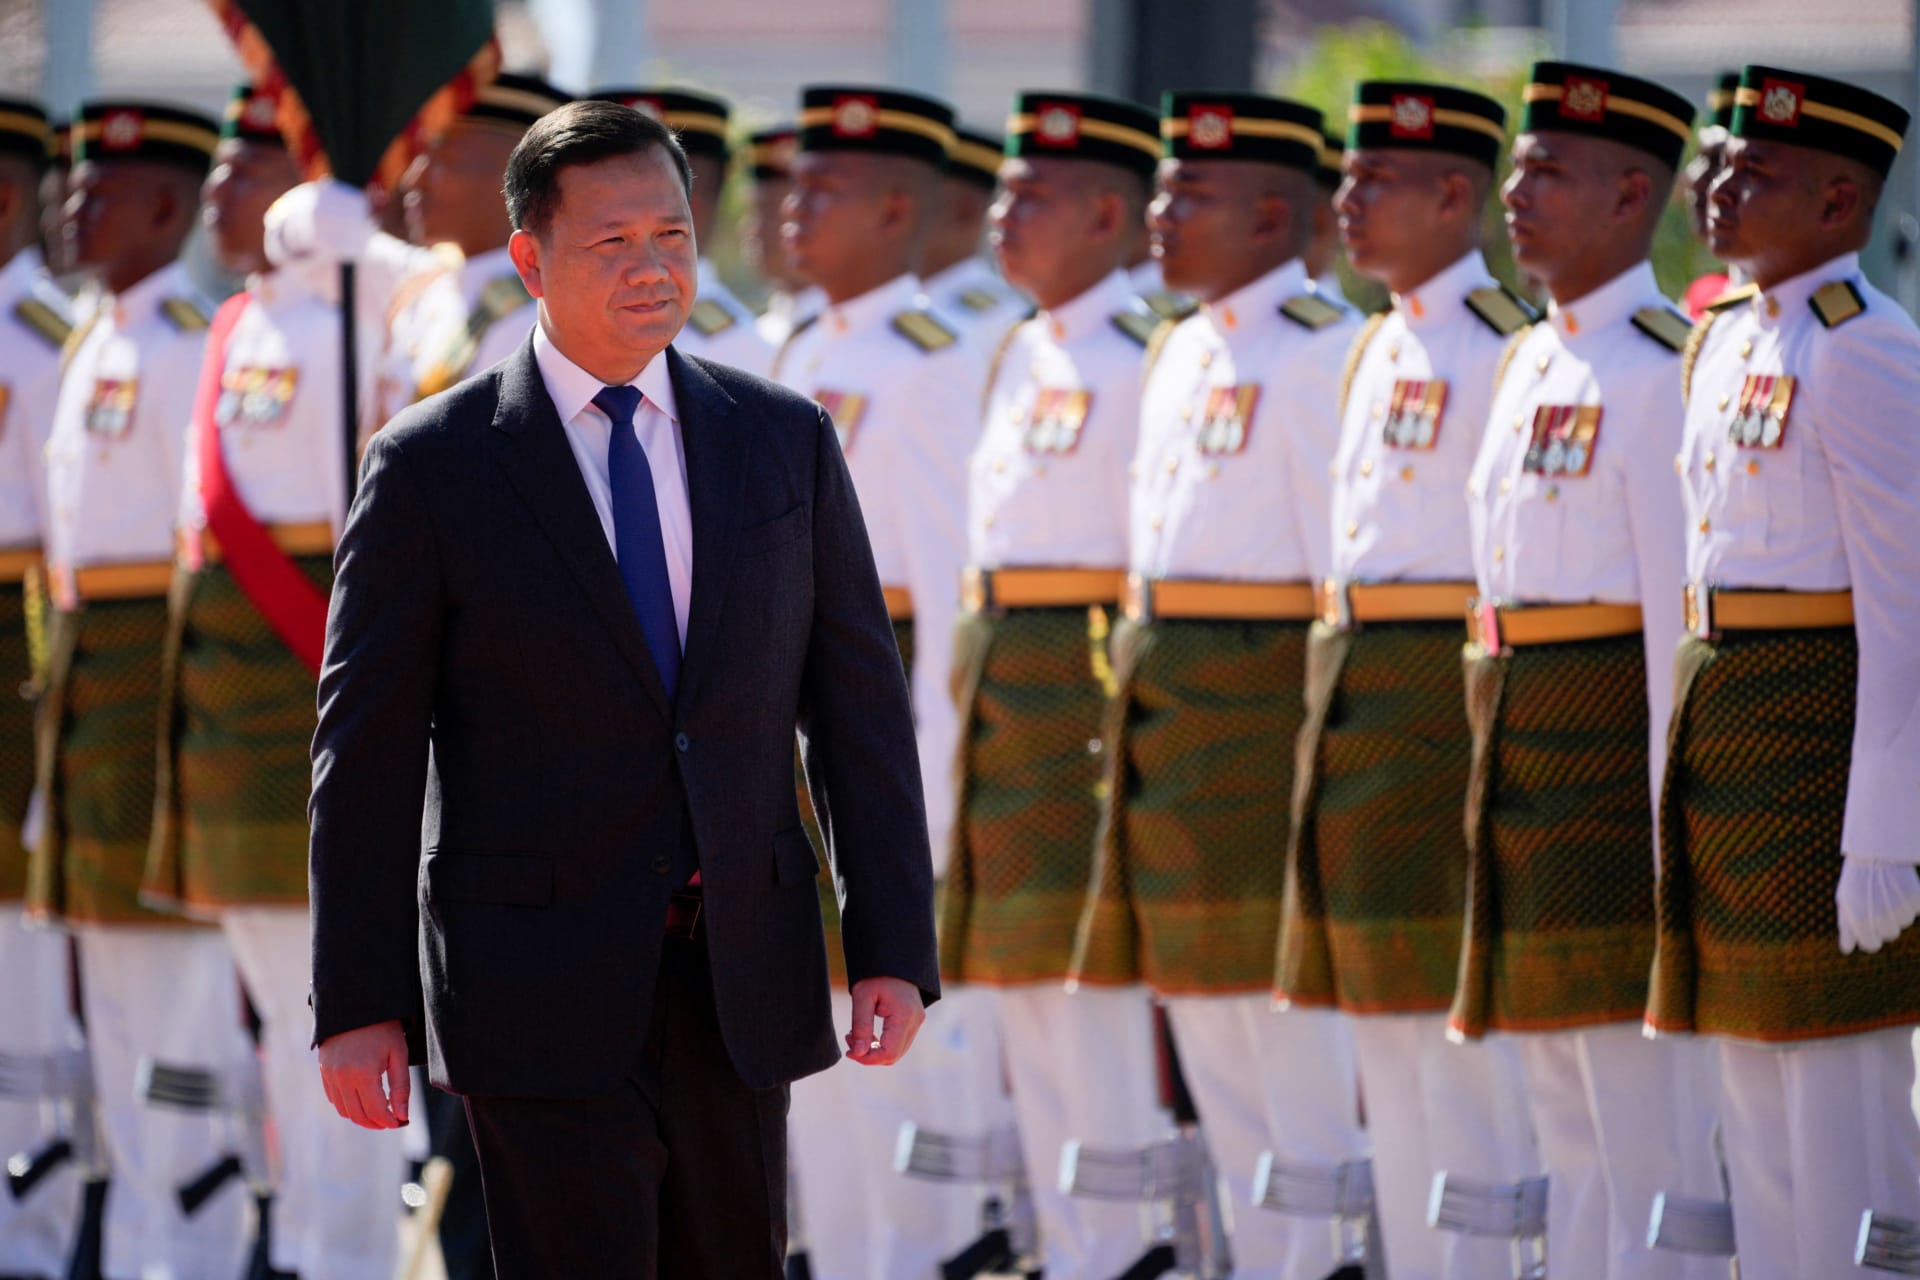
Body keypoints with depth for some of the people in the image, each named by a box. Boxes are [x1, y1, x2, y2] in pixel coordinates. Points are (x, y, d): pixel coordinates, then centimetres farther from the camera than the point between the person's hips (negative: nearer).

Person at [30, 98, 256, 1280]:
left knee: (178, 971, -7)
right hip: (88, 661, 10)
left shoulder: (191, 341, -13)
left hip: (160, 659, -10)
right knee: (113, 971, 12)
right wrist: (71, 677, 19)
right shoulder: (97, 342, 17)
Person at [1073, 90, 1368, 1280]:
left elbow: (1350, 558, -15)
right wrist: (1137, 713, 18)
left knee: (1287, 1006, -6)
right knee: (1202, 1004, 12)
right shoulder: (1181, 352, 16)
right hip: (1167, 694, 10)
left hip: (1262, 692, -10)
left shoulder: (1315, 353, -13)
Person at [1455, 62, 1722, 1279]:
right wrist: (1499, 764, 18)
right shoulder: (1530, 365, 16)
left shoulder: (1662, 368, -12)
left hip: (1610, 745, -9)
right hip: (1523, 754, 9)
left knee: (1650, 1111, -7)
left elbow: (1682, 602, -16)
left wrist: (1672, 803, -19)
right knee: (1567, 1122, 12)